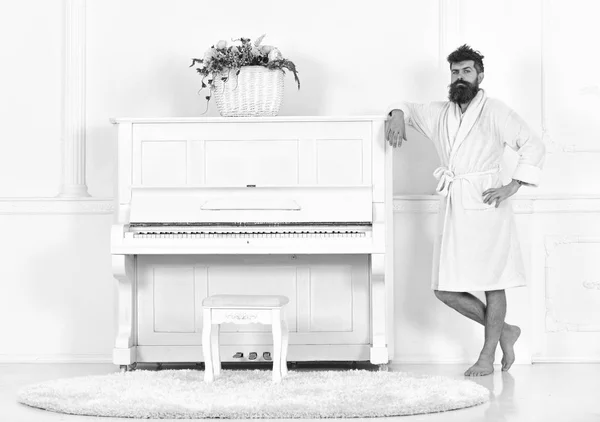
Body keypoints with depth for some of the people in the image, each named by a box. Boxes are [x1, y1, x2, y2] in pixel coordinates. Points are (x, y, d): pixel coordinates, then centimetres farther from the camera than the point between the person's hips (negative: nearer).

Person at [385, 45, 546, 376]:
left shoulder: (495, 112, -2)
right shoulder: (439, 113, 15)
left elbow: (533, 146, -4)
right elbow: (410, 108, 31)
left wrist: (513, 186, -12)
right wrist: (397, 115, 7)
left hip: (485, 205, -5)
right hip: (453, 207, 6)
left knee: (492, 282, 1)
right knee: (445, 290, 2)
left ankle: (487, 356, 14)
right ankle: (503, 331, 21)